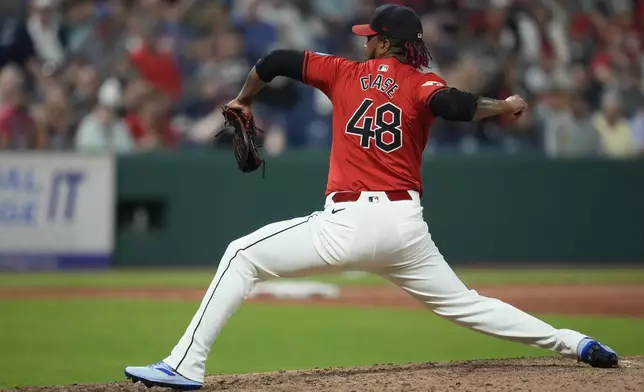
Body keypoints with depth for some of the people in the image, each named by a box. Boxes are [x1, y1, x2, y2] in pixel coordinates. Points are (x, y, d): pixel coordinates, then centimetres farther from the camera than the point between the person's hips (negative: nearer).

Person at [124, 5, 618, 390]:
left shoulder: (346, 74, 9)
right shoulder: (423, 84, 6)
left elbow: (274, 61, 7)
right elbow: (455, 106, -17)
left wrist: (244, 101, 25)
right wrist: (504, 106, -1)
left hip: (347, 223, -3)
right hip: (405, 225, 3)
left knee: (242, 256, 5)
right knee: (462, 302, 18)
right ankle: (573, 342, 12)